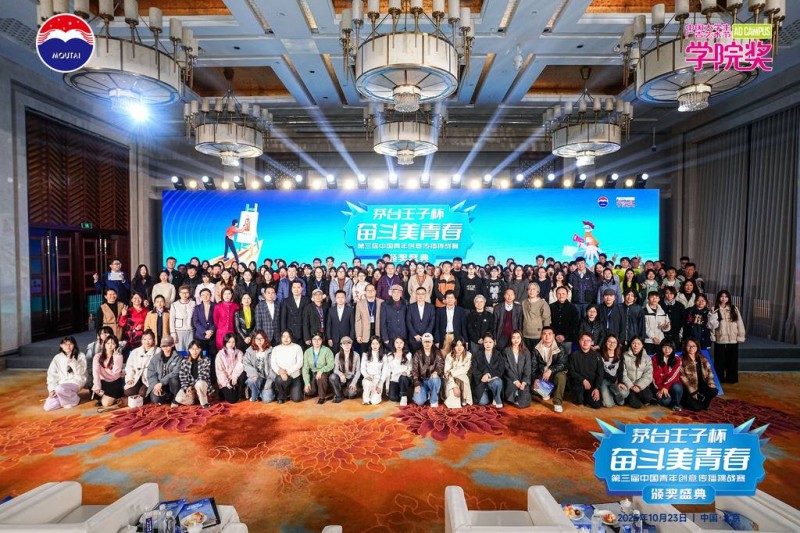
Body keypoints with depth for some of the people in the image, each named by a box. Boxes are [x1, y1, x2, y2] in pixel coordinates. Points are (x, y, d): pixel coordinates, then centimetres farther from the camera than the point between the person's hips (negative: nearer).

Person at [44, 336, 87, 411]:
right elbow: (52, 374, 4)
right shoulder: (57, 358, 7)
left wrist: (73, 363, -22)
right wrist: (52, 389, -7)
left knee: (59, 389, -34)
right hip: (61, 384, 4)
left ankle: (74, 399, -7)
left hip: (76, 382, -4)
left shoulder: (80, 356, -2)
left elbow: (81, 373, -9)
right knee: (47, 407, -14)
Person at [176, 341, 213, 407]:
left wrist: (192, 387, -20)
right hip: (188, 387, 3)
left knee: (199, 383, -38)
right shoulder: (184, 362, 5)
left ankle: (204, 402, -15)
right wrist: (186, 388, -17)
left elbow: (203, 376, -10)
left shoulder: (206, 360, -2)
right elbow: (182, 378, 0)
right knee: (179, 399, -27)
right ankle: (197, 399, 0)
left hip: (202, 385, -2)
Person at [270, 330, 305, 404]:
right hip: (281, 375, 1)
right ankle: (281, 396, -2)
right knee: (279, 379, -35)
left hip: (294, 376, -1)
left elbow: (300, 363, -7)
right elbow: (273, 364, -1)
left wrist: (287, 372, -19)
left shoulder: (297, 347, -1)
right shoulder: (275, 349, 7)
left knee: (296, 399, -11)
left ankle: (291, 390, 26)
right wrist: (280, 371, -21)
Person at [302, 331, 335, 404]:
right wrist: (307, 383, -12)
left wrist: (321, 371, -31)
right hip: (313, 374, 3)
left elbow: (331, 365, -17)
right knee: (309, 392, -15)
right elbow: (305, 368, -4)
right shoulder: (307, 352, -2)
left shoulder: (327, 350, -12)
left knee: (320, 377, -35)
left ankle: (322, 396, -10)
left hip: (324, 374, -3)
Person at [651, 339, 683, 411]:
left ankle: (676, 404, -5)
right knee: (665, 400, -28)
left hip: (671, 384, 1)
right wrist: (660, 388, -19)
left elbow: (674, 375, -11)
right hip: (660, 385, -1)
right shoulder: (655, 358, -2)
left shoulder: (677, 359, 0)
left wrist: (665, 387, -23)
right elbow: (655, 376, -6)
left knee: (677, 387, -34)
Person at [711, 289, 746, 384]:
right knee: (720, 361, 6)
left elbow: (740, 324, 3)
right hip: (720, 340, -1)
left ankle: (731, 378, 21)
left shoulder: (734, 309, 3)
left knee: (732, 360, 9)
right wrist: (713, 337, -5)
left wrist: (740, 337, -1)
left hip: (733, 340, 1)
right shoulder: (715, 310, -1)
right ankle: (719, 379, 16)